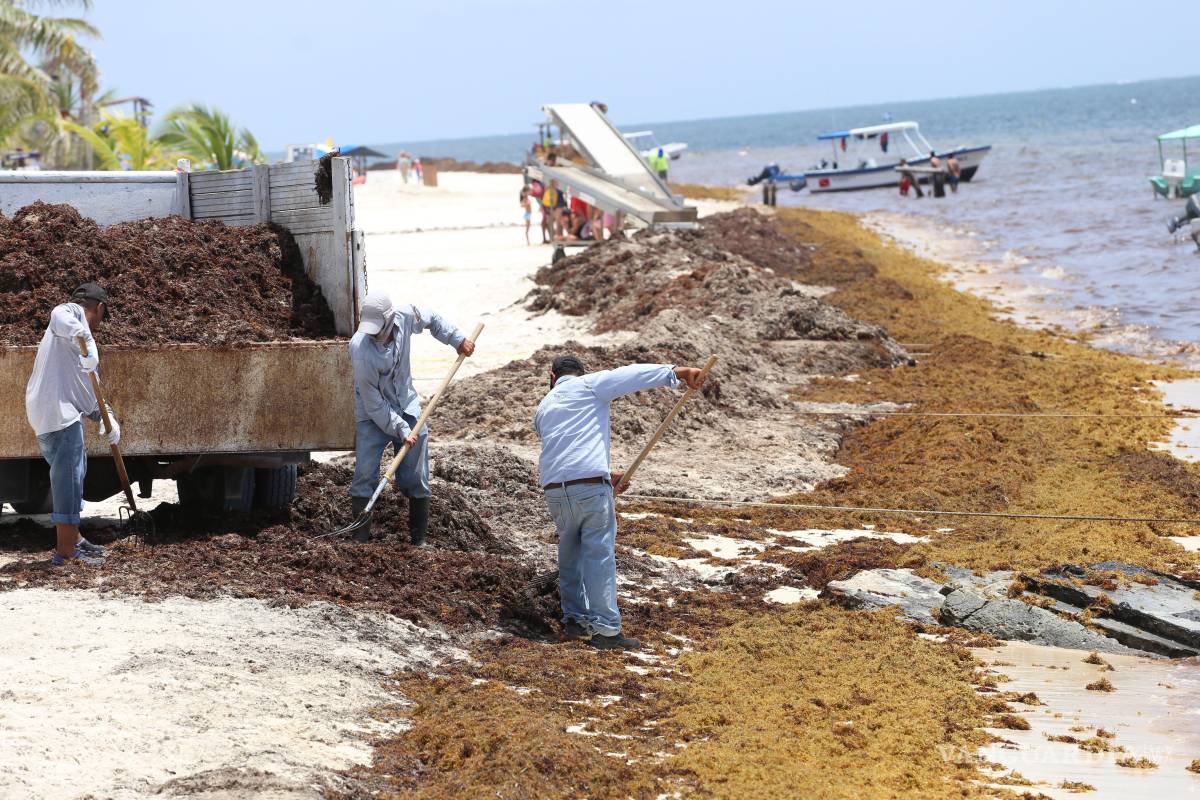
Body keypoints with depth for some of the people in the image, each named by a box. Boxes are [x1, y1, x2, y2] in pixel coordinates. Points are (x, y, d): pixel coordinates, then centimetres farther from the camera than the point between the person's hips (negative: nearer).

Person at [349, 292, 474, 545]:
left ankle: (419, 540, 14)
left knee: (416, 480, 5)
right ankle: (360, 541, -3)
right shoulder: (360, 349, -29)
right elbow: (374, 404, -23)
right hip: (373, 417, -4)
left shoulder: (406, 317, -17)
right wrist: (401, 430, -23)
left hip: (407, 408, 4)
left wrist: (457, 339, 6)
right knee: (365, 479, -9)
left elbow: (432, 319, 11)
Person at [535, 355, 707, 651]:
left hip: (554, 489, 5)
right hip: (590, 485, -5)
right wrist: (677, 373, -12)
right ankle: (605, 630, -4)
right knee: (599, 556, -3)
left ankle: (574, 619, 23)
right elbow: (633, 375, -4)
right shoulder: (590, 385, 10)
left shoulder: (543, 408, 25)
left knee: (570, 554, 20)